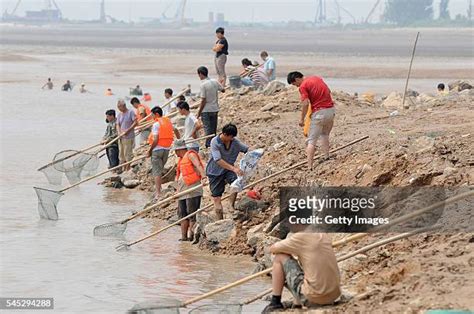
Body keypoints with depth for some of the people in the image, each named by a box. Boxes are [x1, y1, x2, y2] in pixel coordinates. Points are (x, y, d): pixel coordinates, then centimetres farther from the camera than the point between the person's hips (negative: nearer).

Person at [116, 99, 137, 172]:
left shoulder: (131, 112, -5)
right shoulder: (119, 115, 13)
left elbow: (135, 122, -10)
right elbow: (118, 125, 13)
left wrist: (128, 130, -16)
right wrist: (119, 132, -7)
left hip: (129, 137, -7)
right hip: (121, 138, 7)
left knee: (127, 154, -5)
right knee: (122, 154, 9)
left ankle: (128, 168, 2)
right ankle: (124, 168, 17)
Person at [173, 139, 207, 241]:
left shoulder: (191, 155, -4)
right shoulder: (181, 159, 23)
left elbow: (199, 166, -19)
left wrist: (203, 177, -35)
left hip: (192, 188, -10)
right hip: (183, 190, 10)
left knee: (192, 213, -10)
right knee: (182, 213, 5)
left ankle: (191, 235, -12)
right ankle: (184, 237, 6)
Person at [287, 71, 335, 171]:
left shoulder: (303, 86, -8)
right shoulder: (317, 78, 15)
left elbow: (306, 103, -15)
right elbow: (328, 91, 23)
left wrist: (302, 119, -6)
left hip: (319, 112, -7)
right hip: (331, 109, 7)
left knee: (312, 140, -1)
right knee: (325, 134, 27)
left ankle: (310, 166, -7)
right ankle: (327, 157, 23)